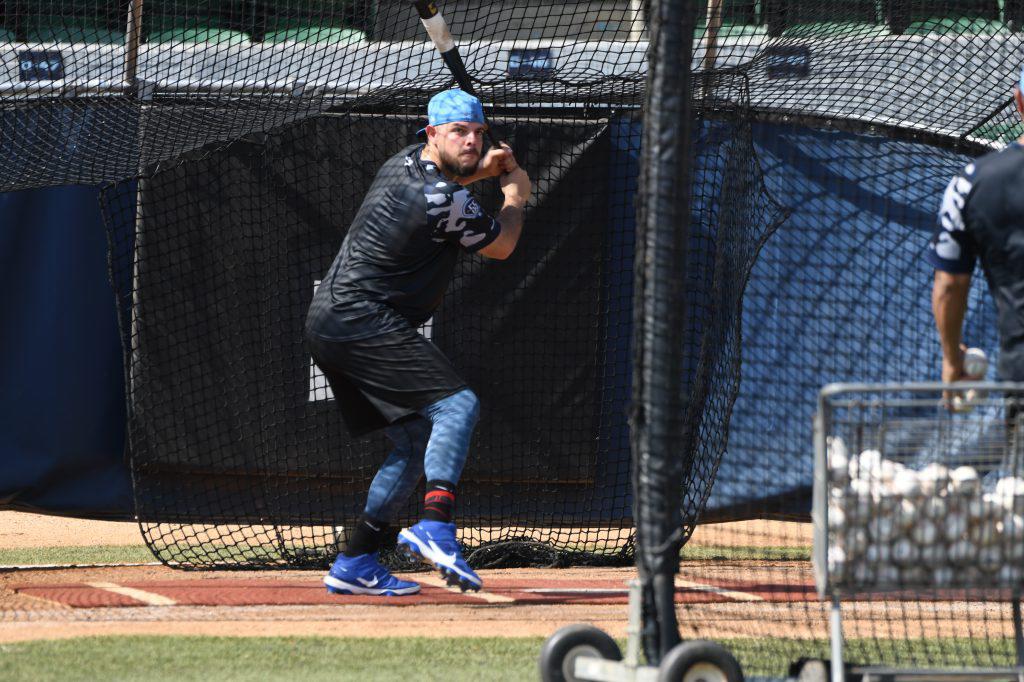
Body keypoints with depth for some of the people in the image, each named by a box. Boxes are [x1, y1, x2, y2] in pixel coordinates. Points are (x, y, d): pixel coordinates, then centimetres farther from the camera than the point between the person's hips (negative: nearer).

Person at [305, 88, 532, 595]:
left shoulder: (405, 161, 13)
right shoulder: (443, 200, -16)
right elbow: (500, 246, 0)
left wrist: (477, 172, 24)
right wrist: (515, 196, 18)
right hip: (364, 322, -10)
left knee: (416, 442, 13)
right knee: (456, 405, -22)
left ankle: (354, 565, 13)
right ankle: (436, 529, -41)